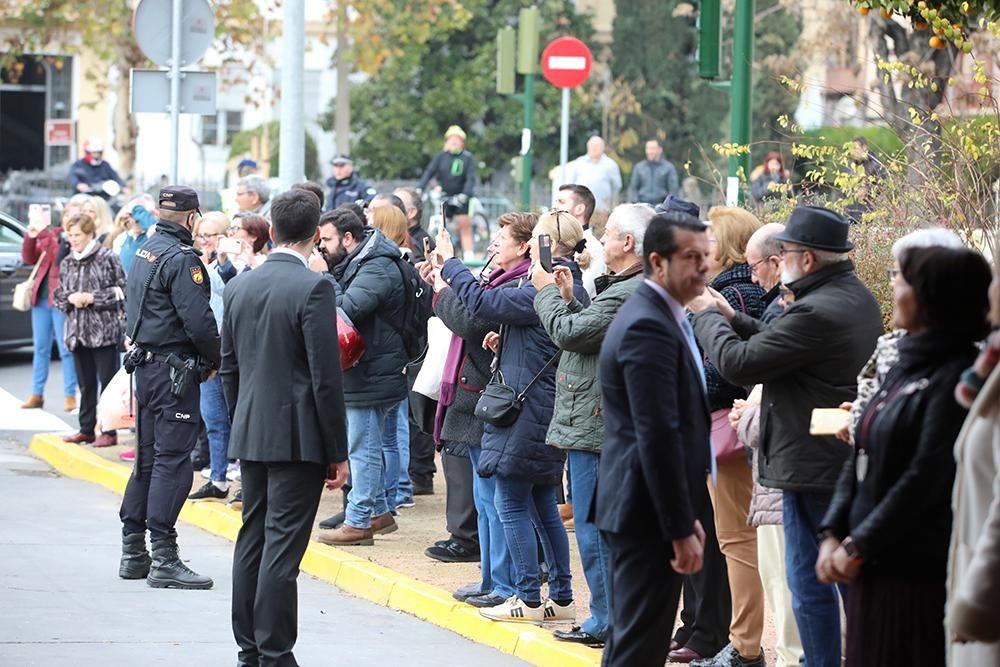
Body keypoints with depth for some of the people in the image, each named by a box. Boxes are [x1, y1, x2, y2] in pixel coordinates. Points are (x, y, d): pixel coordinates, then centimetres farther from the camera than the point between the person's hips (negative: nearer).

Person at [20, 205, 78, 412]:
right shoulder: (50, 235, 13)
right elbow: (30, 258, 15)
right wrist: (31, 238, -2)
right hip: (41, 297, 6)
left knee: (66, 349, -4)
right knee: (40, 347, 11)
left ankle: (70, 395, 2)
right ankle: (37, 394, 16)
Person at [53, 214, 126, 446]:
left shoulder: (107, 259, -5)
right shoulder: (67, 263, 12)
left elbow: (121, 290, -9)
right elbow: (57, 295, 16)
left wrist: (93, 298, -14)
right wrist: (70, 298, -5)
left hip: (104, 329, -6)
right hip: (77, 330, 6)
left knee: (107, 382, -1)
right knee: (86, 384, 11)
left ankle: (109, 431, 2)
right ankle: (86, 429, 18)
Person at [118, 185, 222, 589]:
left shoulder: (146, 253, 13)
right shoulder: (181, 258, -15)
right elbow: (199, 321, -21)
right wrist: (216, 359, -4)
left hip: (145, 368, 9)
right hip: (175, 370, -9)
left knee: (148, 458, 14)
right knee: (172, 461, -9)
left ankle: (133, 554, 18)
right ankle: (164, 560, -12)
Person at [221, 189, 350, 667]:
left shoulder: (238, 287, 6)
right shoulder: (314, 288, -14)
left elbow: (229, 369, 13)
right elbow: (326, 378, -15)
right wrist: (338, 453, -9)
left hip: (250, 435, 6)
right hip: (298, 436, -6)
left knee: (252, 540, 13)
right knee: (282, 547, -5)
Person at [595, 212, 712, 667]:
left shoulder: (657, 317, 14)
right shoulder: (648, 327, -19)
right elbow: (659, 436, -23)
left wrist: (685, 516, 19)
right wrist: (681, 529, -21)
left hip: (643, 508, 11)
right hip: (648, 510, -11)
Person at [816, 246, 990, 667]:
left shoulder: (955, 377, -14)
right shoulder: (905, 367, 14)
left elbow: (926, 478, -19)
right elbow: (860, 460, 14)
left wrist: (858, 546, -14)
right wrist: (833, 534, 2)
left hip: (919, 570, -9)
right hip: (873, 566, 9)